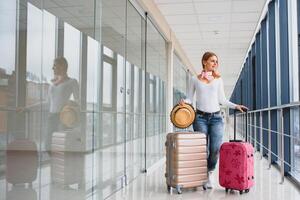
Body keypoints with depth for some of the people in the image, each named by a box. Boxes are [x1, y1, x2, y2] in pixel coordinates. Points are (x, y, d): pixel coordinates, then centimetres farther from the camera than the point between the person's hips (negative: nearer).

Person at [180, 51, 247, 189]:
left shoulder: (218, 79, 12)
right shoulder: (195, 79, 6)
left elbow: (222, 99, 14)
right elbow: (190, 97, 7)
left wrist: (235, 106, 2)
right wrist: (184, 101, -14)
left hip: (216, 117, 2)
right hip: (200, 117, -2)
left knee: (216, 149, -9)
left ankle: (209, 173, 16)